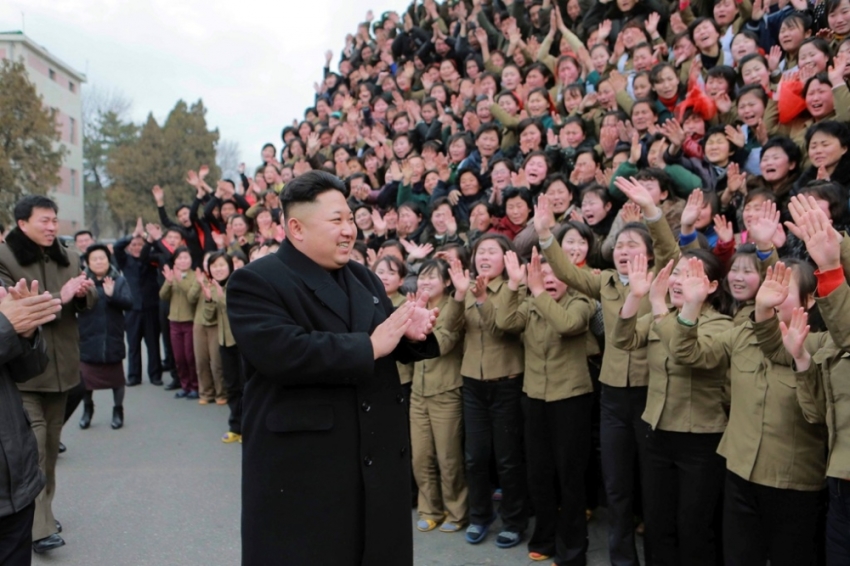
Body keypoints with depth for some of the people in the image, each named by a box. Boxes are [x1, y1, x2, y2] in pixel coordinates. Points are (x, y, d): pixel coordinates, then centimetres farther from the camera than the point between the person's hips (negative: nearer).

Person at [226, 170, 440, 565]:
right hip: (300, 467, -7)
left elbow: (392, 345, 13)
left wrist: (412, 334, -11)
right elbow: (281, 353, -27)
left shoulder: (364, 279, 14)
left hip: (378, 457, 7)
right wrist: (369, 347, -21)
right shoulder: (255, 282, -11)